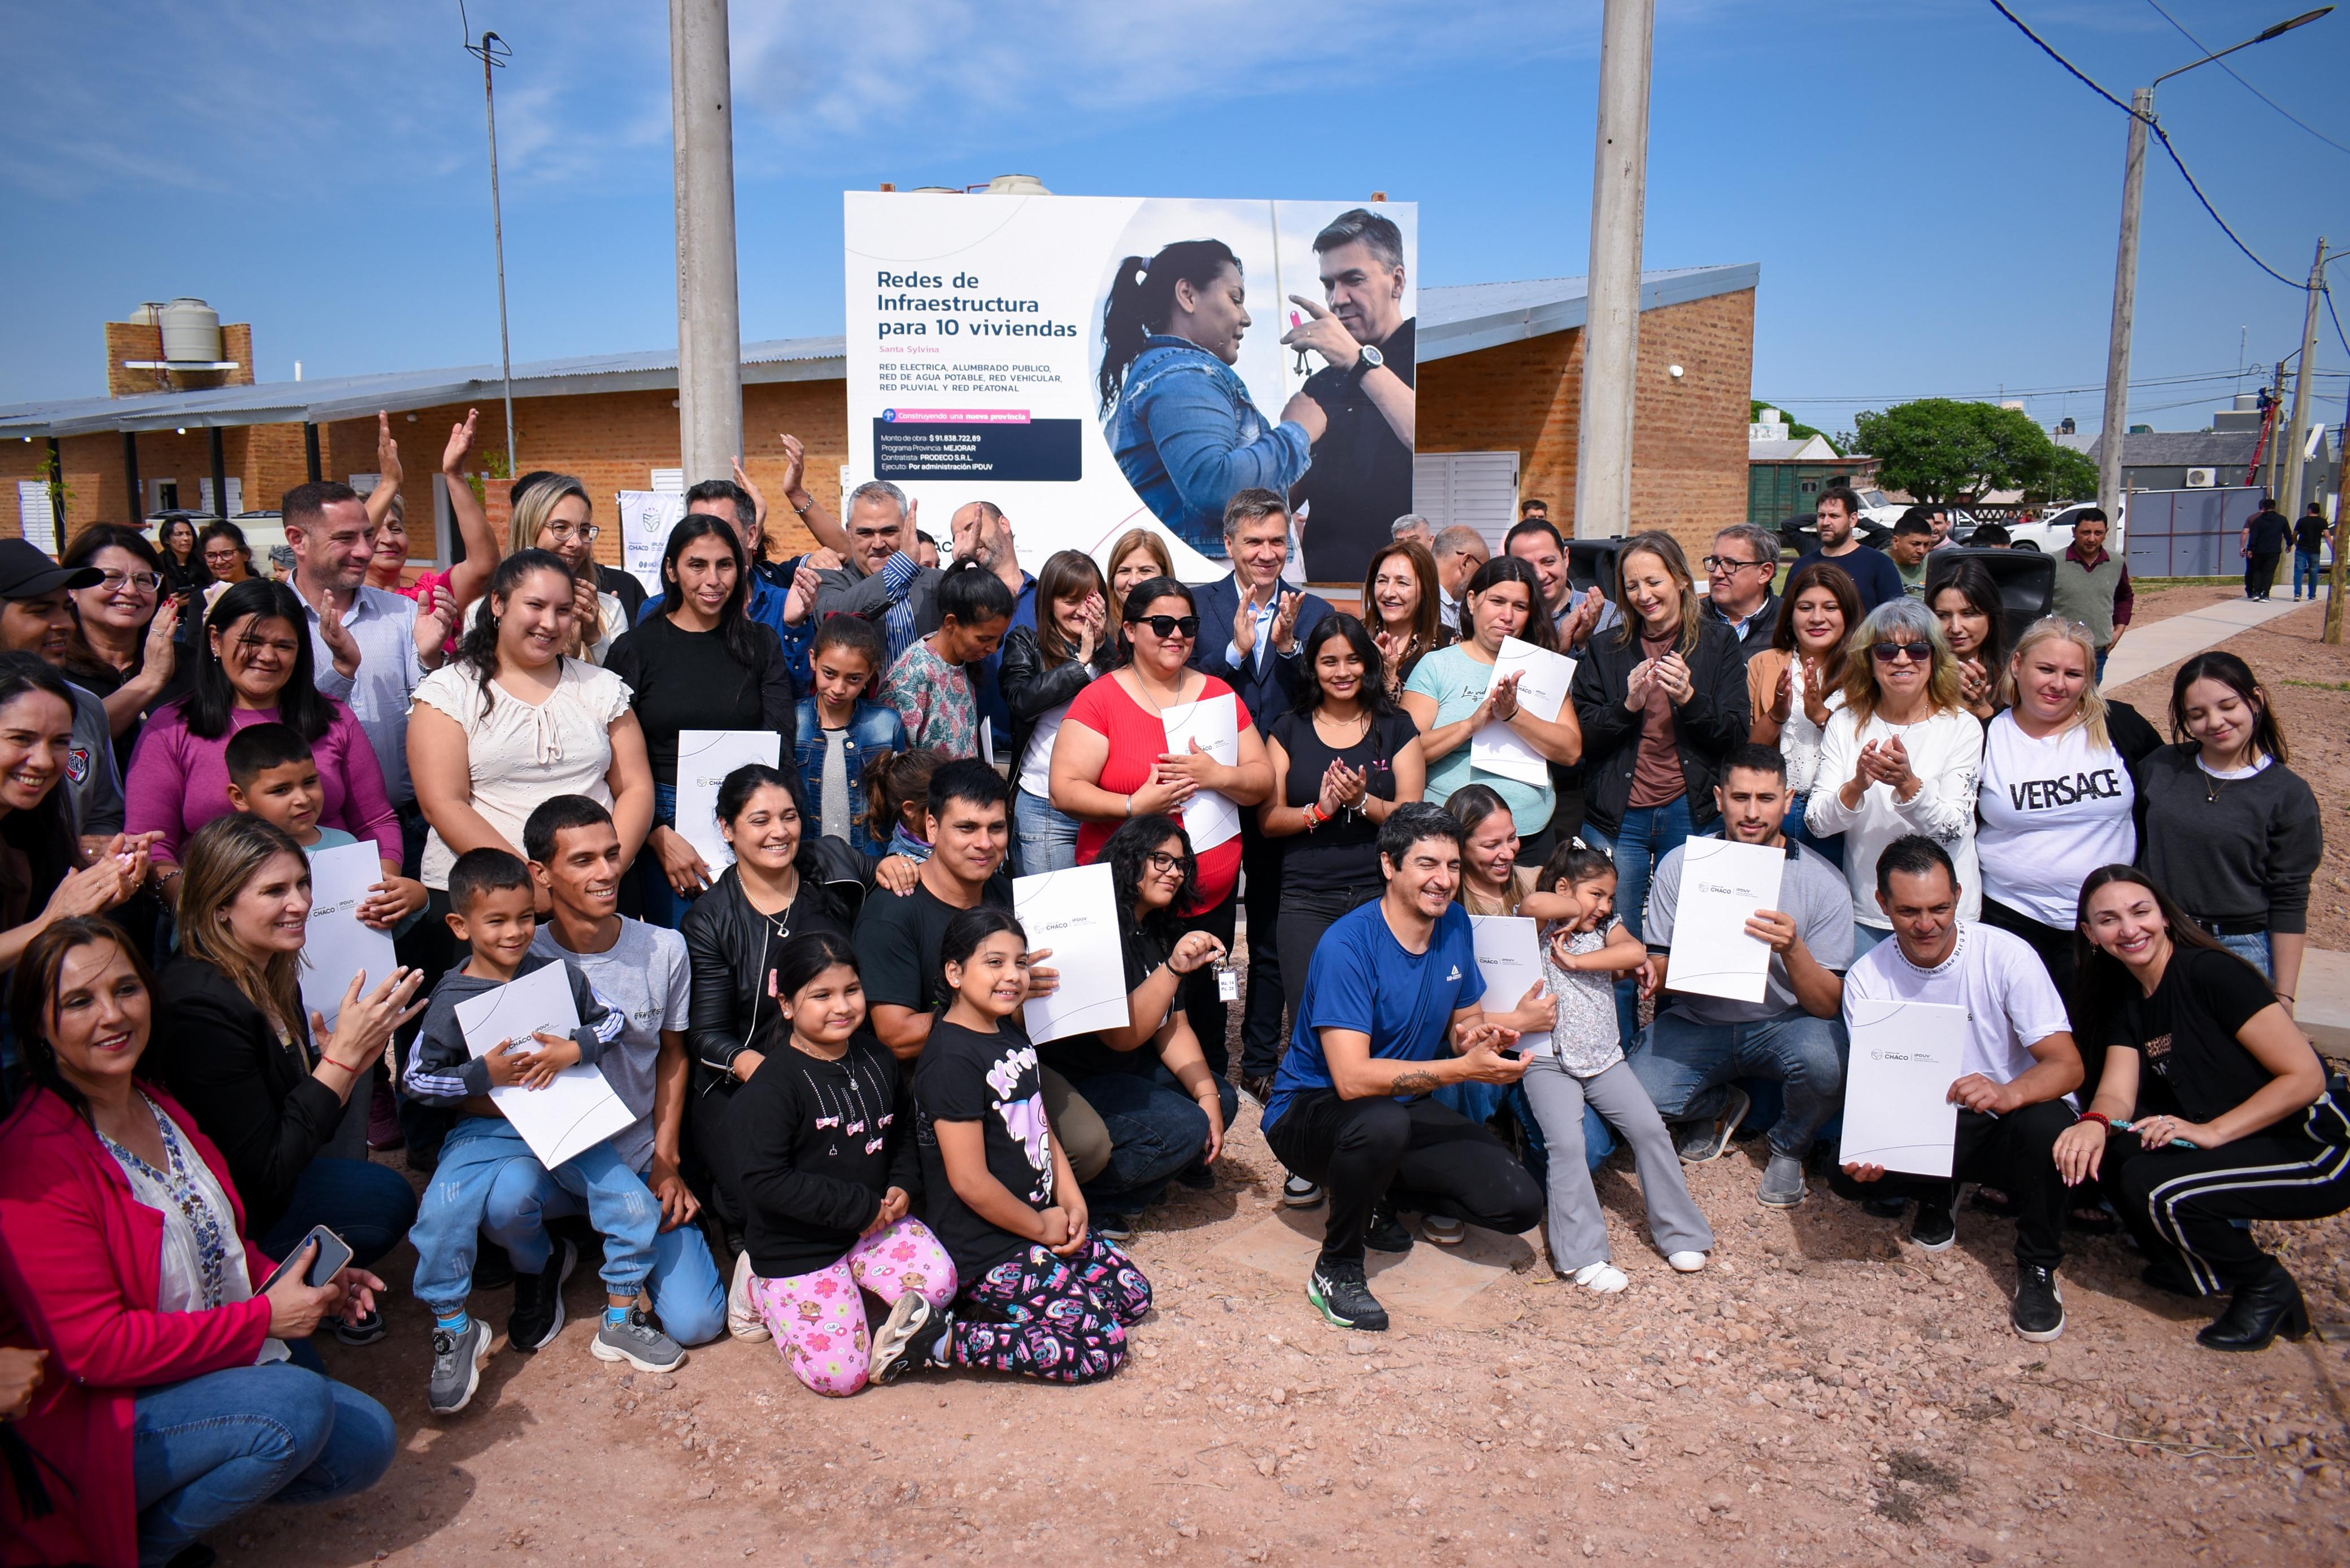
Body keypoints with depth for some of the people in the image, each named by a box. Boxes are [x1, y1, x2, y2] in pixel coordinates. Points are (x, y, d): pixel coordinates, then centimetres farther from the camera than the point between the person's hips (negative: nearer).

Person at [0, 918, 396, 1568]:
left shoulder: (159, 1107, 6)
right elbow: (94, 1348, -24)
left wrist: (304, 1285, -2)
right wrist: (263, 1317, -21)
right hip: (91, 1423, -8)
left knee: (367, 1442, -4)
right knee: (297, 1404, -29)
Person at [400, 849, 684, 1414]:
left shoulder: (558, 974, 0)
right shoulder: (453, 999, -8)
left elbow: (612, 1018, 7)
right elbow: (415, 1078, -6)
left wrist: (574, 1049, -12)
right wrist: (482, 1075, -20)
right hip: (485, 1131, -2)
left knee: (635, 1204, -10)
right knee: (439, 1218, -24)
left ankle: (620, 1323, 13)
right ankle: (456, 1334, 2)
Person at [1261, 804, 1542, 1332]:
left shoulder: (1455, 924, -2)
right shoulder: (1348, 945, -24)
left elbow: (1463, 1018, 10)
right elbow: (1353, 1078, -31)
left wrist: (1476, 1035, -15)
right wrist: (1464, 1068, -35)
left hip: (1405, 1108, 6)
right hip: (1311, 1110, -6)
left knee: (1520, 1206, -10)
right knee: (1381, 1122, -41)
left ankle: (1379, 1194, 14)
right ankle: (1336, 1268, -14)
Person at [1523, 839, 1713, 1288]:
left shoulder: (1606, 928, 12)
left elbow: (1636, 953, -8)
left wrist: (1575, 961, -11)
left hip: (1603, 1057, 4)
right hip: (1548, 1060, -4)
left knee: (1649, 1127, -9)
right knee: (1567, 1141, -21)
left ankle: (1679, 1232, 8)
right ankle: (1584, 1255, -17)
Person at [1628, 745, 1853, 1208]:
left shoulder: (1822, 883, -9)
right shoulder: (1680, 865, -4)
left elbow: (1829, 1006, -11)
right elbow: (1660, 971, 1)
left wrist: (1792, 950, -31)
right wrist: (1654, 975, -24)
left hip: (1784, 1025, -1)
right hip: (1696, 1022, 1)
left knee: (1823, 1060, -35)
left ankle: (1789, 1146, 3)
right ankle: (1721, 1105, 13)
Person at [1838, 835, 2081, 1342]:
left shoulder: (2005, 954, -15)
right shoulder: (1867, 978, -8)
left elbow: (2068, 1065, -21)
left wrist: (2008, 1094, -44)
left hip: (2011, 1122, -2)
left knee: (2045, 1125, -37)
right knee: (1854, 1169, -27)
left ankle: (2038, 1267, -8)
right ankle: (1936, 1196, 10)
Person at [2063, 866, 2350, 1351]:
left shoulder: (2212, 973, -18)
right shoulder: (2125, 1002, 5)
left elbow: (2305, 1076, -20)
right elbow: (2118, 1096, -6)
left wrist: (2210, 1132, -25)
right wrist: (2094, 1123, -30)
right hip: (2239, 1145, 7)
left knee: (2154, 1187, -25)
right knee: (2106, 1145, -9)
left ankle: (2268, 1289, 3)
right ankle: (2189, 1262, 11)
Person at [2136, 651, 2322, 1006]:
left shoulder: (2289, 796, -4)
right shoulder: (2158, 768, 2)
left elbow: (2290, 902, -5)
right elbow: (2133, 847, 11)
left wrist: (2283, 997, -6)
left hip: (2241, 950, -2)